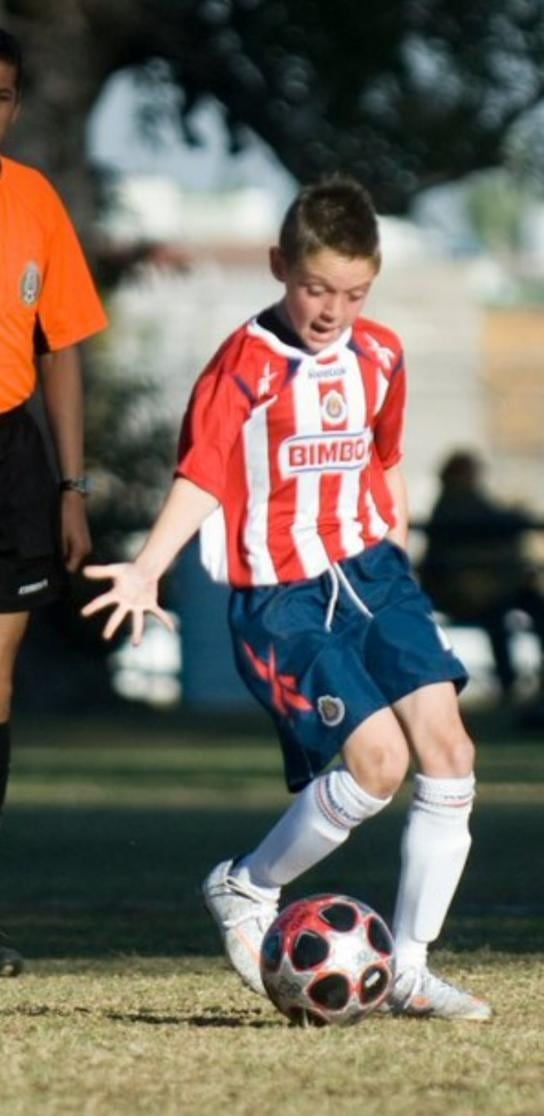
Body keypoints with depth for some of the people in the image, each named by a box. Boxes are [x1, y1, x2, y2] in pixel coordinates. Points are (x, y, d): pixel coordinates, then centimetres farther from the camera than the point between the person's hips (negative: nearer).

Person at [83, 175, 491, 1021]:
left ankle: (410, 970, 2)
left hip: (371, 572, 6)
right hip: (280, 597, -6)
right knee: (379, 758, -20)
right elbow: (201, 477, -17)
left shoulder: (380, 357, 9)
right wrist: (147, 569, -30)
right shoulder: (246, 366, -10)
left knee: (447, 749, -9)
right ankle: (246, 889, 5)